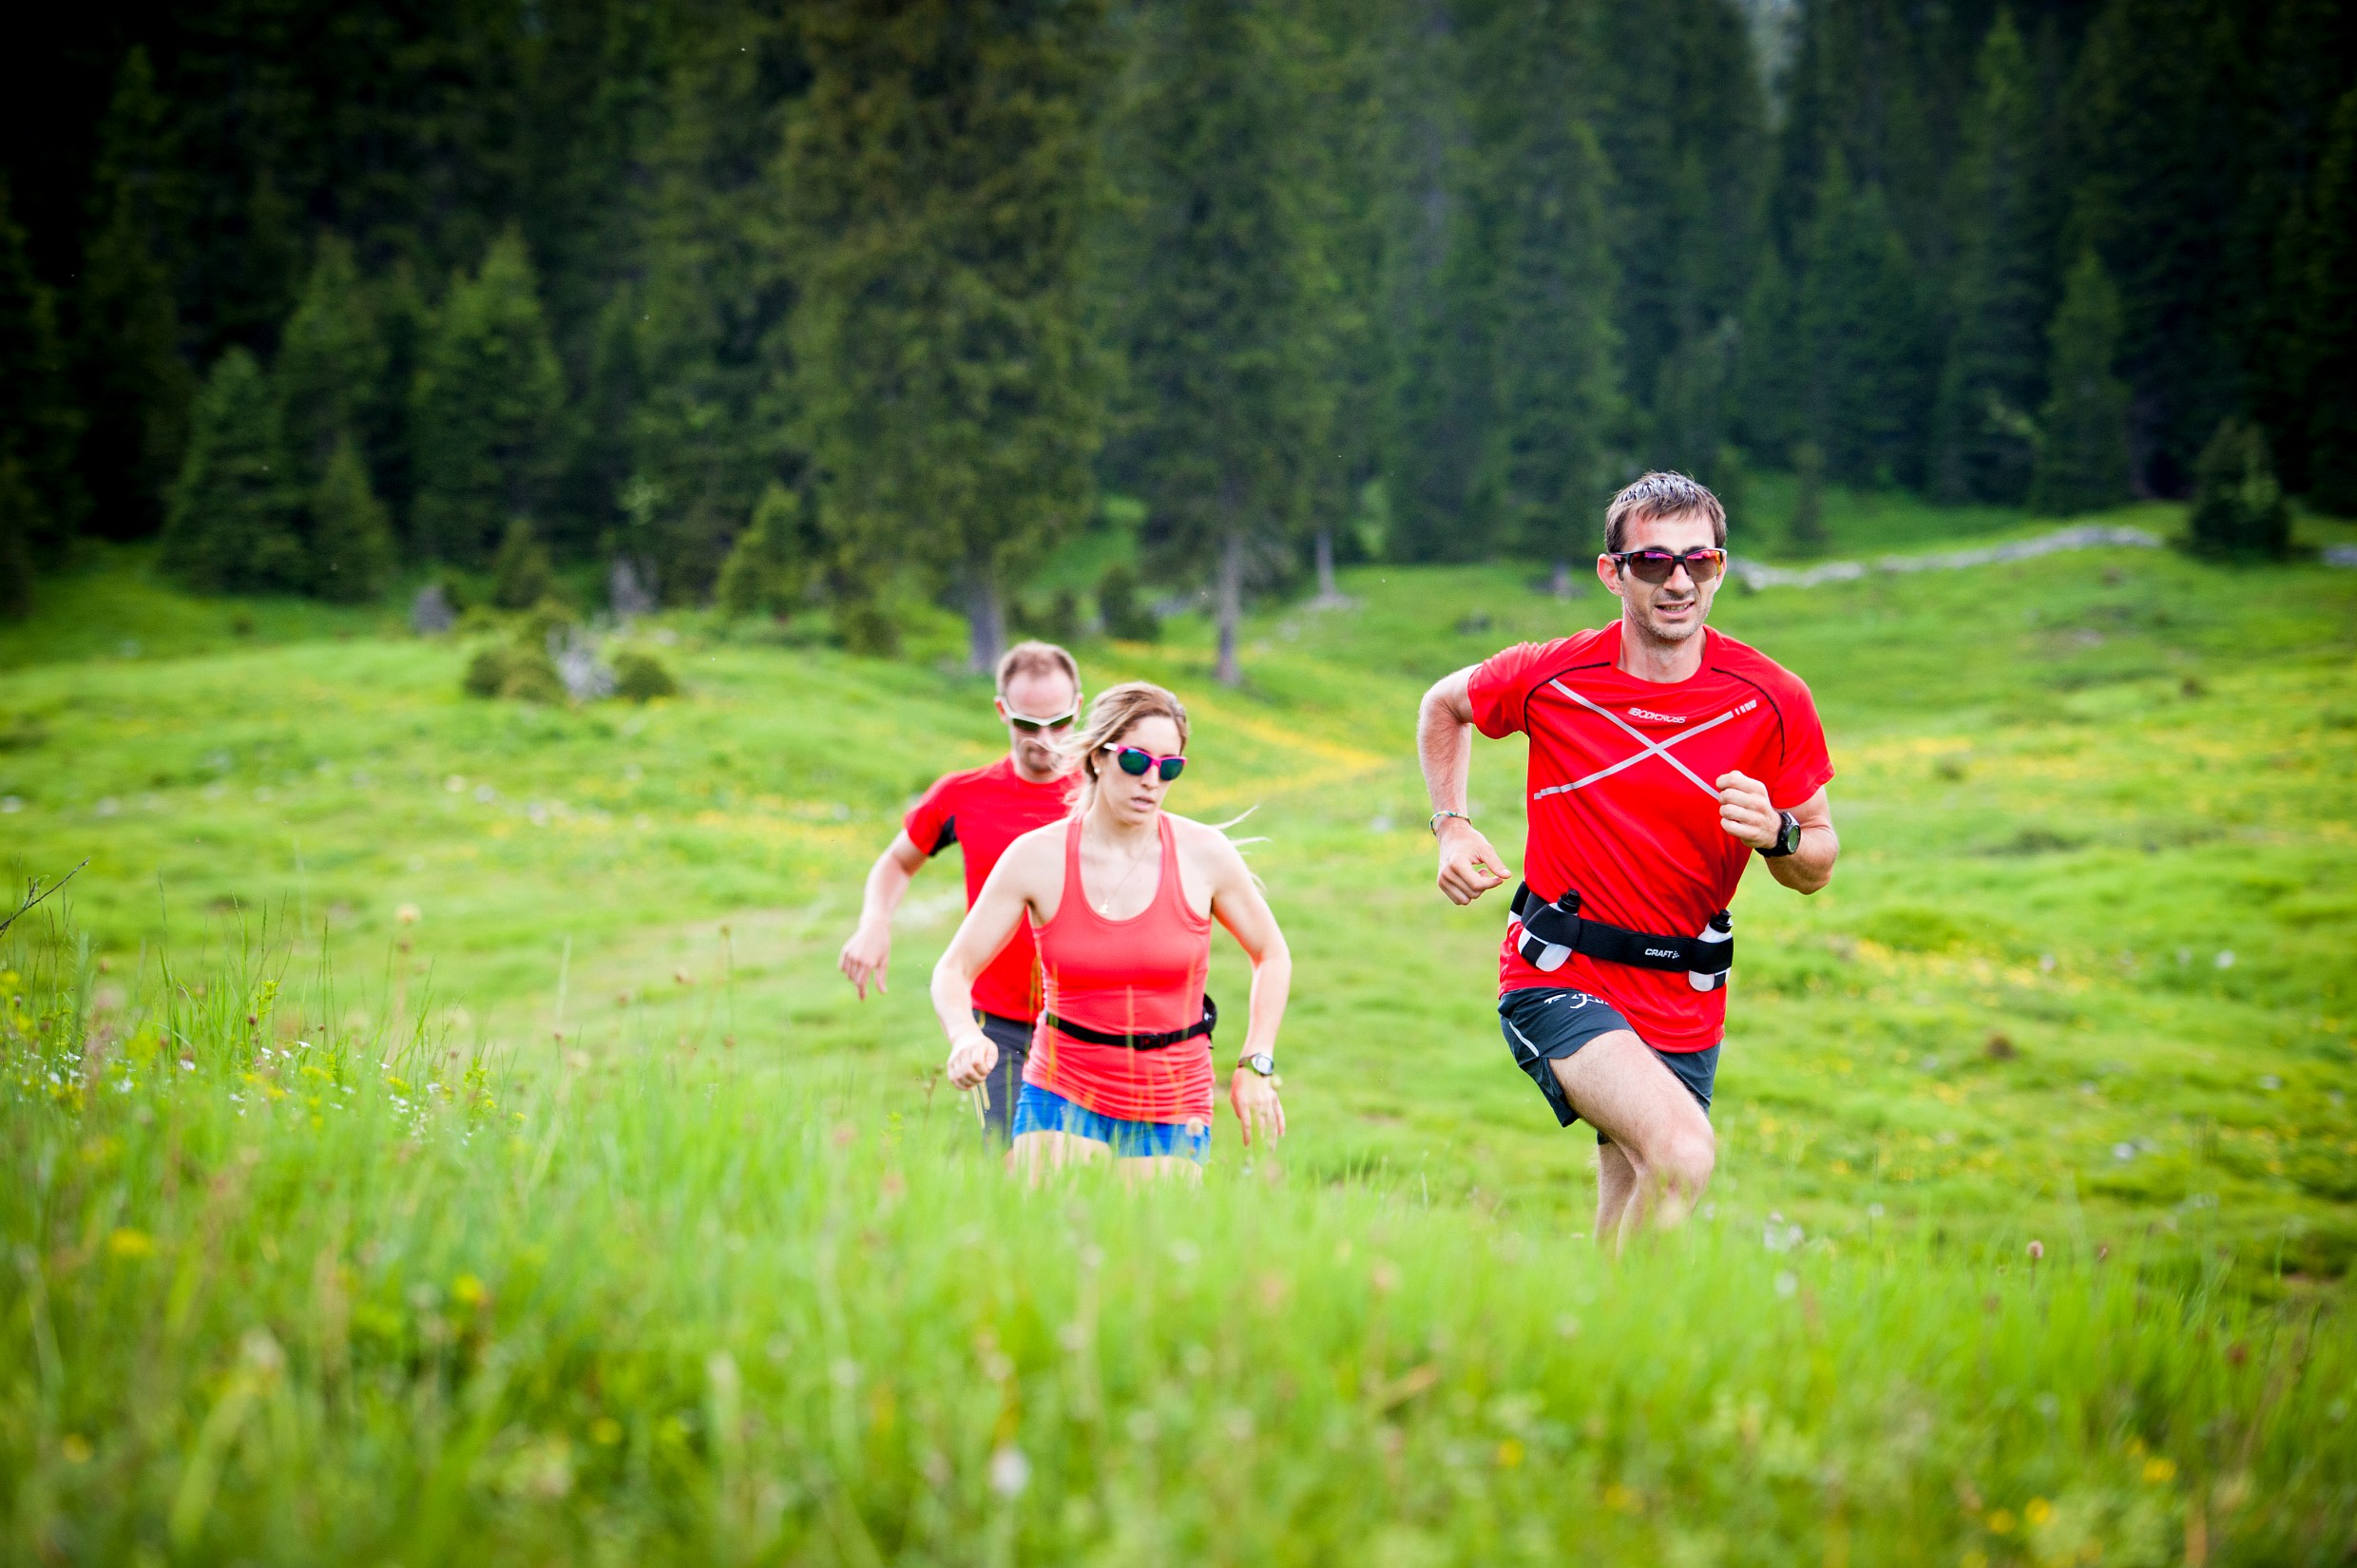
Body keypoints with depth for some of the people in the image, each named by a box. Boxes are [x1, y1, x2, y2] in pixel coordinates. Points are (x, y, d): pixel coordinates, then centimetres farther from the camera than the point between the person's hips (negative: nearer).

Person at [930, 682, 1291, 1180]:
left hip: (1171, 1116, 1)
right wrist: (965, 1037, -23)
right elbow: (954, 969, -2)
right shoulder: (1036, 858, -7)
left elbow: (1271, 955, 10)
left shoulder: (1204, 854, -5)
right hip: (1063, 1098, -1)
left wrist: (1256, 1065, 1)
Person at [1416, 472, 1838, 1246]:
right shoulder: (1551, 677, -8)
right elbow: (1444, 705, 15)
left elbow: (1817, 869, 4)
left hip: (1684, 1003, 4)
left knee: (1628, 1232, 14)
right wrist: (1452, 827, 4)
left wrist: (1776, 834, -19)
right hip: (1558, 980, -3)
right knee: (1684, 1153, -29)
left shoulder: (1774, 702, -6)